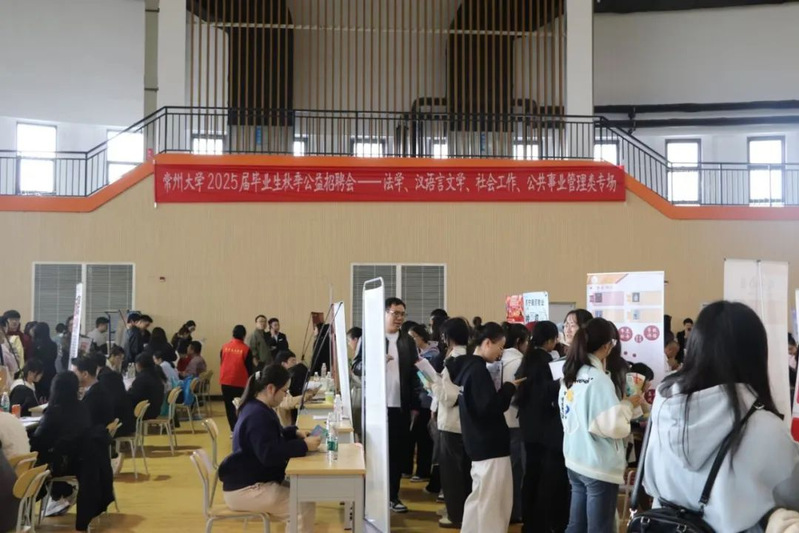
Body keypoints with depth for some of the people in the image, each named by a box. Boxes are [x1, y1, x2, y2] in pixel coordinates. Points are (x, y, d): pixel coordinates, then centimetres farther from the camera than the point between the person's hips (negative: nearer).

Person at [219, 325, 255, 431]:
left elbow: (221, 363, 12)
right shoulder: (246, 349, -8)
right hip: (240, 383, -3)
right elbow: (249, 368, -3)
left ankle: (234, 429, 7)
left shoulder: (225, 347, 2)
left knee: (229, 407, 10)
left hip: (225, 381, 3)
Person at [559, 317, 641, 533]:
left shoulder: (569, 375, 7)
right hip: (599, 466, -8)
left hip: (575, 461, 8)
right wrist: (628, 405, -5)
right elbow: (613, 426, -21)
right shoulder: (598, 379, -19)